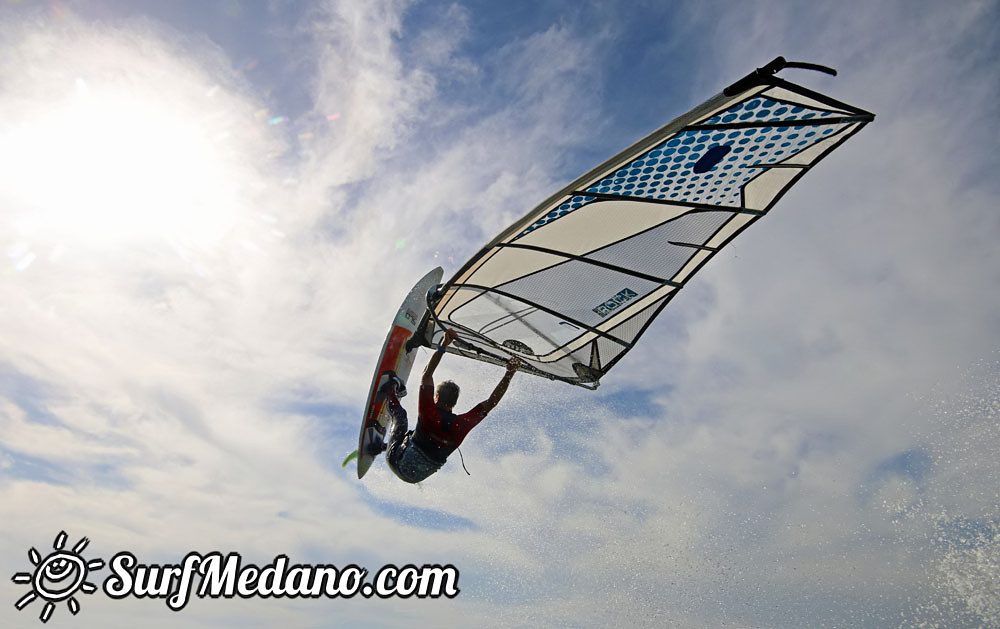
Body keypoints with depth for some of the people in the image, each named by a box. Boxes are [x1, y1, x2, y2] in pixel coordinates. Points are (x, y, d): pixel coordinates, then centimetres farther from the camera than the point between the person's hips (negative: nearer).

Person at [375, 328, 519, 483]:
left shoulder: (430, 414, -30)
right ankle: (380, 446, 54)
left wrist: (444, 345, -27)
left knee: (400, 414, 16)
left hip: (398, 464, -3)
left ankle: (390, 391, 46)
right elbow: (491, 402, -13)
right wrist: (509, 374, -13)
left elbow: (426, 374, -25)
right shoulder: (462, 424, -22)